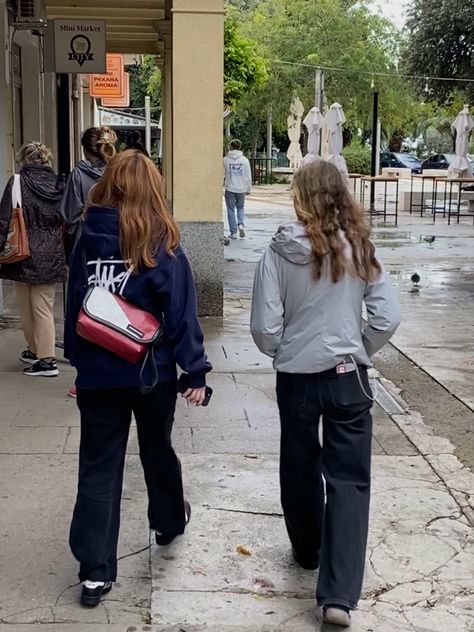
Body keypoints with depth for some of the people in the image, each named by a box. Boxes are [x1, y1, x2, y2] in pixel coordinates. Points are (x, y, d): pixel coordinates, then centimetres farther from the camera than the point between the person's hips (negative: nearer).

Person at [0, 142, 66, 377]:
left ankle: (36, 351, 22)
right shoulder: (57, 185, 2)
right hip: (51, 256, 3)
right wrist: (65, 256, 13)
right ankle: (44, 356, 11)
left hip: (25, 255, -3)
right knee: (44, 307, 8)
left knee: (27, 309, 12)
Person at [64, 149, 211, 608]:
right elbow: (181, 313, -12)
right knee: (157, 450, 21)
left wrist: (78, 357, 16)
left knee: (98, 465, 7)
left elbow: (73, 306, 7)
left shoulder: (87, 239, -1)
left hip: (96, 373, 2)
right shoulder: (161, 244, -11)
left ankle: (95, 570, 6)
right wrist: (196, 369, -6)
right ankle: (168, 522, 45)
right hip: (151, 371, -1)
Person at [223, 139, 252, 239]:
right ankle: (241, 224, -5)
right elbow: (248, 176, 2)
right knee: (241, 208, 19)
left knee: (231, 210, 7)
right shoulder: (244, 160, -1)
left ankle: (233, 232, 7)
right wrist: (248, 189, 11)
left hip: (230, 188, -1)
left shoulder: (225, 160, -4)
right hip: (241, 189, 1)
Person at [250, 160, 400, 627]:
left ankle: (308, 553, 41)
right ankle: (339, 593, -1)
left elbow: (264, 328, -11)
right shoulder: (360, 249, -7)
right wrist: (357, 351, 10)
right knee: (349, 480, 4)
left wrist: (284, 354, 10)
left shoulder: (280, 253, -11)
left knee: (300, 471, 21)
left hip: (296, 379, 0)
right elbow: (387, 318, -7)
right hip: (347, 378, 0)